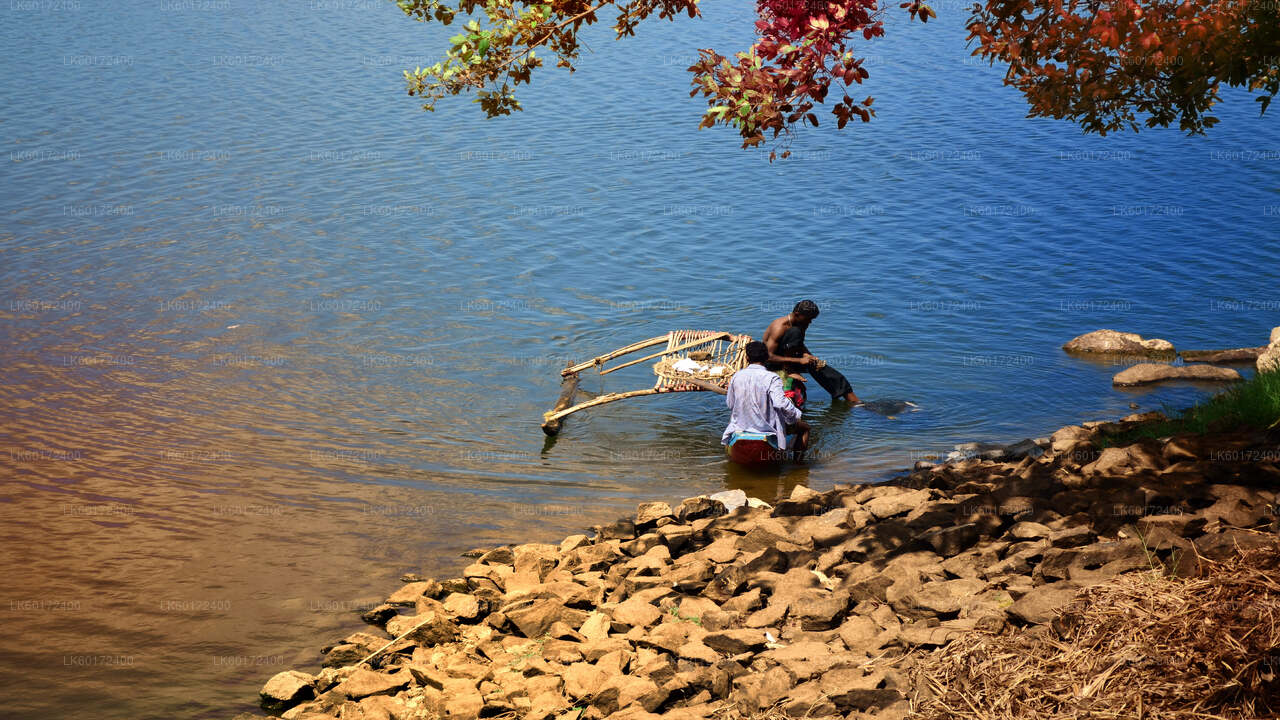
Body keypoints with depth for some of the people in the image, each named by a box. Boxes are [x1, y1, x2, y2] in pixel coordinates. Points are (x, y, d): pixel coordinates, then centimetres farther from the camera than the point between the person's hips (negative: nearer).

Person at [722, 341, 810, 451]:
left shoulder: (736, 376, -5)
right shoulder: (771, 378, -19)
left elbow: (729, 404, 4)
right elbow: (781, 403, -30)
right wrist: (796, 414, -12)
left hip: (740, 425, 5)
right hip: (767, 427, -4)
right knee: (805, 427, 14)